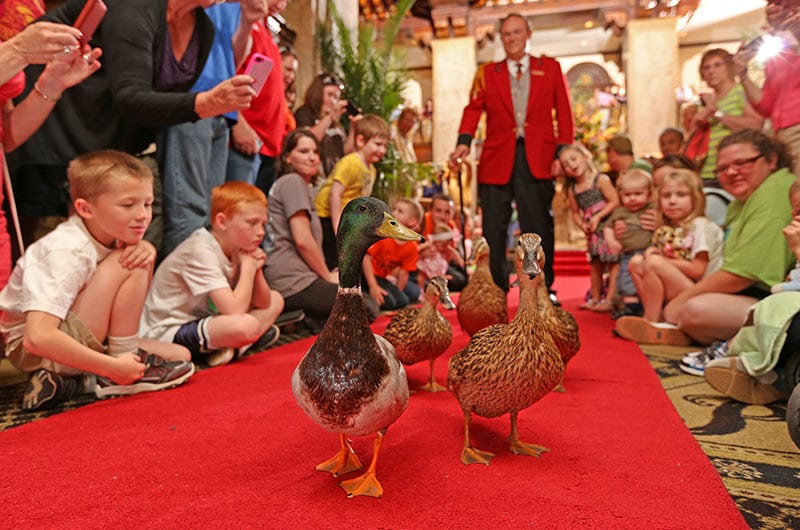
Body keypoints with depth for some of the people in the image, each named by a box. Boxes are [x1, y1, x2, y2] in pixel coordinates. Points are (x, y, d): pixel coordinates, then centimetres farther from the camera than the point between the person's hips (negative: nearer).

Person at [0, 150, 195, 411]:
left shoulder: (108, 233, -4)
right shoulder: (67, 255, -27)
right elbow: (38, 336, -35)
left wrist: (145, 249, -18)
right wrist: (114, 366, -32)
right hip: (30, 350, -8)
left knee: (181, 357, 0)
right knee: (125, 267, -25)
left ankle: (70, 383, -3)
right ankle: (119, 367, -12)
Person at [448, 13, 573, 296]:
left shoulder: (550, 68, 12)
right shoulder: (486, 73, 13)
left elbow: (563, 113, 8)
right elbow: (473, 109, 3)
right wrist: (464, 142, -14)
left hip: (537, 159, 0)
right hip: (497, 159, 1)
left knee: (539, 226, 4)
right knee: (493, 229, 2)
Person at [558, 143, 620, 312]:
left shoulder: (600, 179, -10)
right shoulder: (572, 190, 6)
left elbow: (615, 201, -14)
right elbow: (575, 212, 14)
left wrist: (598, 217, -19)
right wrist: (582, 224, -5)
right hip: (592, 233, 6)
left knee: (613, 262, -5)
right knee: (595, 265, 15)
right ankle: (595, 298, 26)